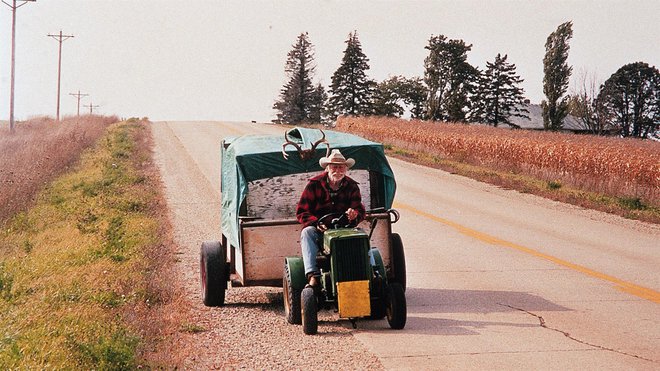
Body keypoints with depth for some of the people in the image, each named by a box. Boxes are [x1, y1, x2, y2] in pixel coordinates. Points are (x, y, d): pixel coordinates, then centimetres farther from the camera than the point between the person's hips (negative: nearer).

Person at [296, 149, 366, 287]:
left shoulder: (351, 186, 7)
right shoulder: (314, 185, 0)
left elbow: (360, 211, 1)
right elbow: (301, 212, -3)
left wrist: (354, 214, -25)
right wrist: (317, 223, -22)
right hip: (319, 231, -1)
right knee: (307, 232, -35)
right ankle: (313, 275, -48)